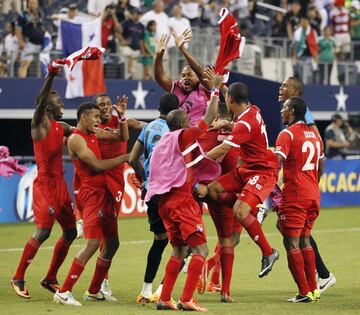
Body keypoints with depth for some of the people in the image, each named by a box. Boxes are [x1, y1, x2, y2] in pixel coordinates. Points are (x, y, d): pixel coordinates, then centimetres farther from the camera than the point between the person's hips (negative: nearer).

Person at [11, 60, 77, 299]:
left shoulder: (62, 127, 15)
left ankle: (50, 279, 20)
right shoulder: (40, 124, -8)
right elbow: (41, 101, -25)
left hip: (60, 184, 9)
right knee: (43, 232, -16)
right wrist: (51, 75, -37)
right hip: (45, 183, -8)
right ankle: (18, 278, -9)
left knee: (70, 232, 11)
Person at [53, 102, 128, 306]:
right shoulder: (76, 138, -11)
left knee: (112, 243, 12)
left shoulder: (95, 134, 15)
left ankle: (94, 291, 22)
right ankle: (64, 292, -19)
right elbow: (97, 165, -17)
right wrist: (124, 158, -10)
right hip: (91, 193, -9)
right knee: (93, 243, -19)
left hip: (105, 193, 9)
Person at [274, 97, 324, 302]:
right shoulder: (314, 134, 15)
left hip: (295, 196, -8)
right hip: (313, 195, 8)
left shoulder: (288, 134, -8)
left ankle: (305, 292, -9)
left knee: (291, 243, -4)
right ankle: (313, 289, 15)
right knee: (304, 240, 17)